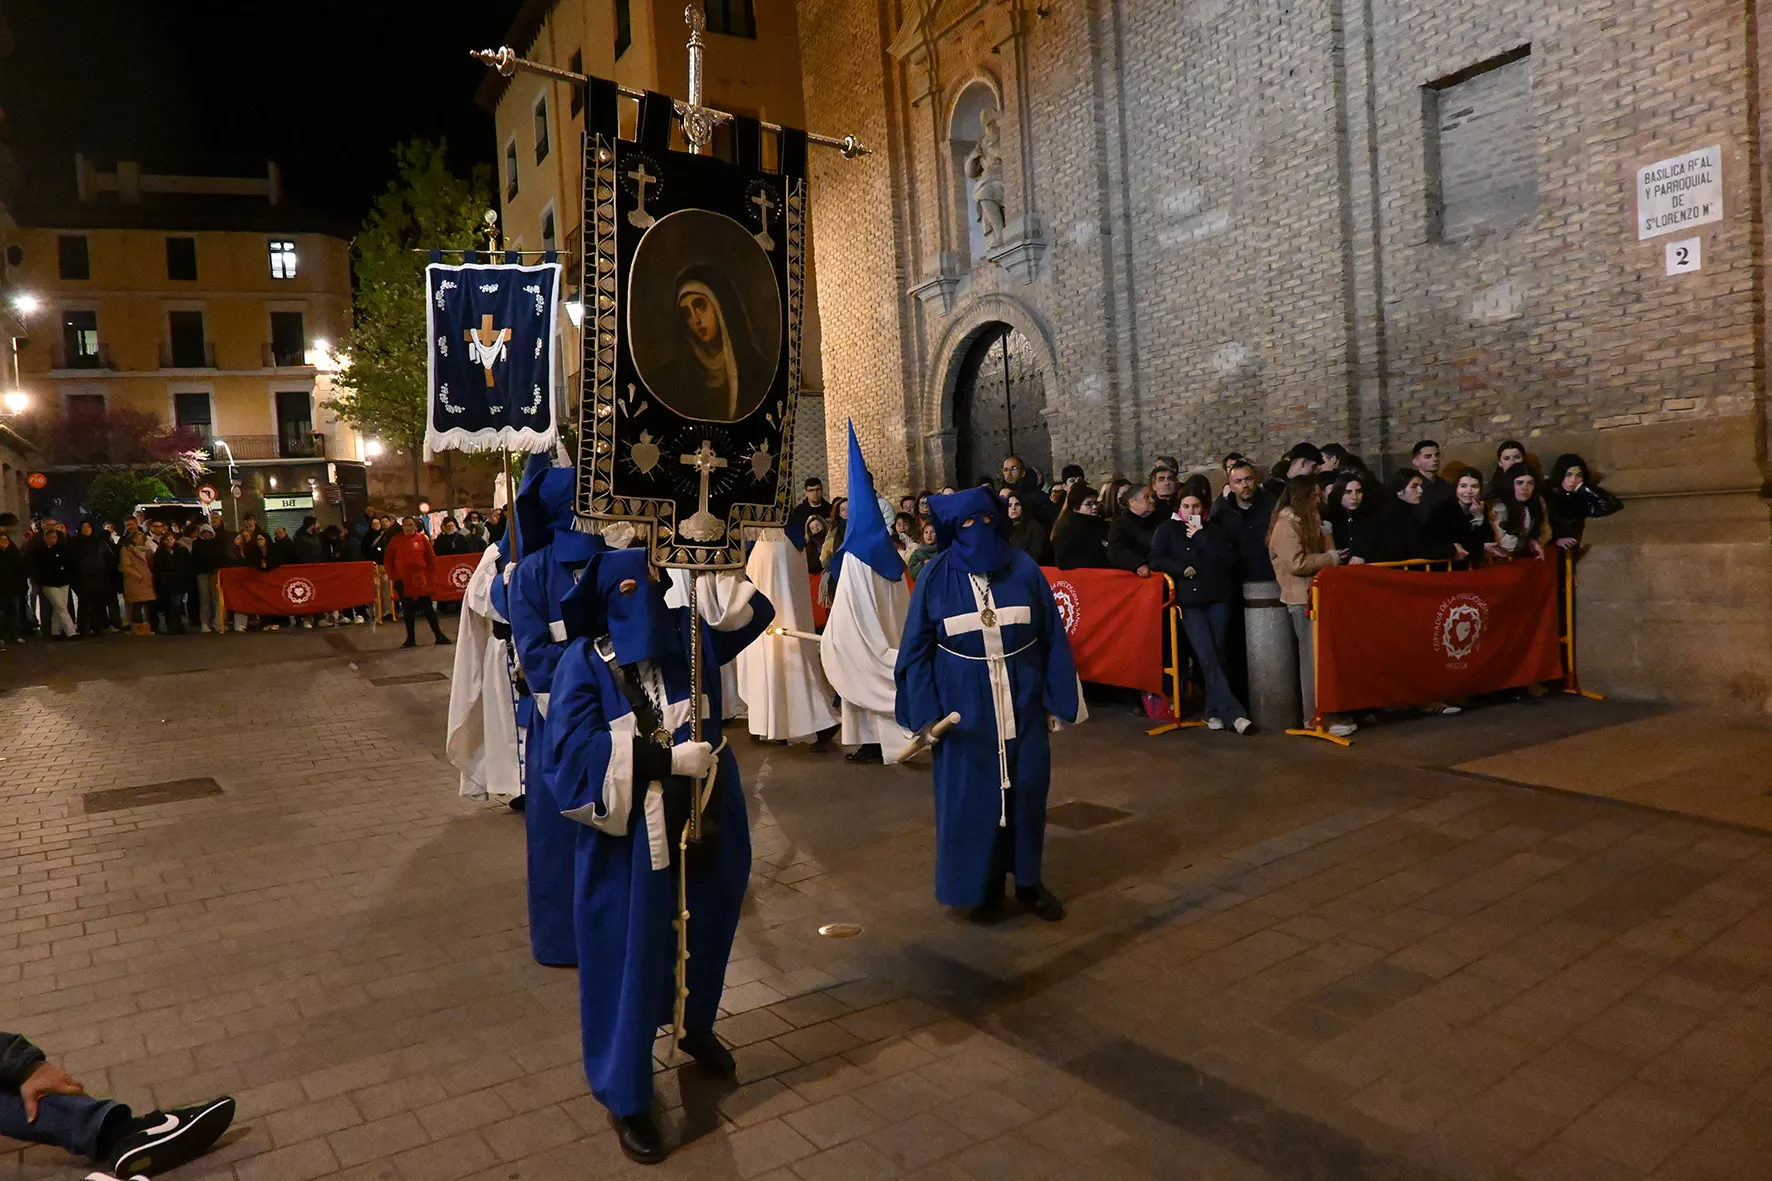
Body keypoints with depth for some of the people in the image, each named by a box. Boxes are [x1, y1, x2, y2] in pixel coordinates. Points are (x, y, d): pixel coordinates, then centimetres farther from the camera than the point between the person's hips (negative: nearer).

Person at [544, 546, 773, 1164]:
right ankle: (625, 1096, 26)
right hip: (629, 836, -5)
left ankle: (695, 1027, 53)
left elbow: (753, 604, 9)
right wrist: (668, 757, -26)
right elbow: (577, 749, -22)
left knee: (704, 932, 23)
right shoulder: (585, 661, -13)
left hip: (703, 821, 5)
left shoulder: (687, 633, -1)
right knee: (629, 956, 7)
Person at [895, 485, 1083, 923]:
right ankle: (984, 887, 23)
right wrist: (925, 713, -8)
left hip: (1021, 700, 1)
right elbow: (917, 649, -2)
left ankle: (1029, 880, 27)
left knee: (1026, 789, 8)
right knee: (972, 795, 6)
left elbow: (1053, 638, 1)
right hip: (964, 705, -1)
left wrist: (1058, 699, -2)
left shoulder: (1024, 569, -2)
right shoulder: (936, 577, -5)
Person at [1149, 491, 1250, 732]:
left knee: (1217, 655, -1)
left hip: (1219, 598, 2)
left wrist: (1201, 537, -3)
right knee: (1207, 657, -14)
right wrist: (1182, 570, -10)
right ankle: (1233, 712, -17)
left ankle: (1214, 711, 10)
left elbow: (1229, 559, -1)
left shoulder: (1214, 530, 15)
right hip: (1190, 601, -2)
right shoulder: (1166, 530, 11)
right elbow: (1156, 560, 0)